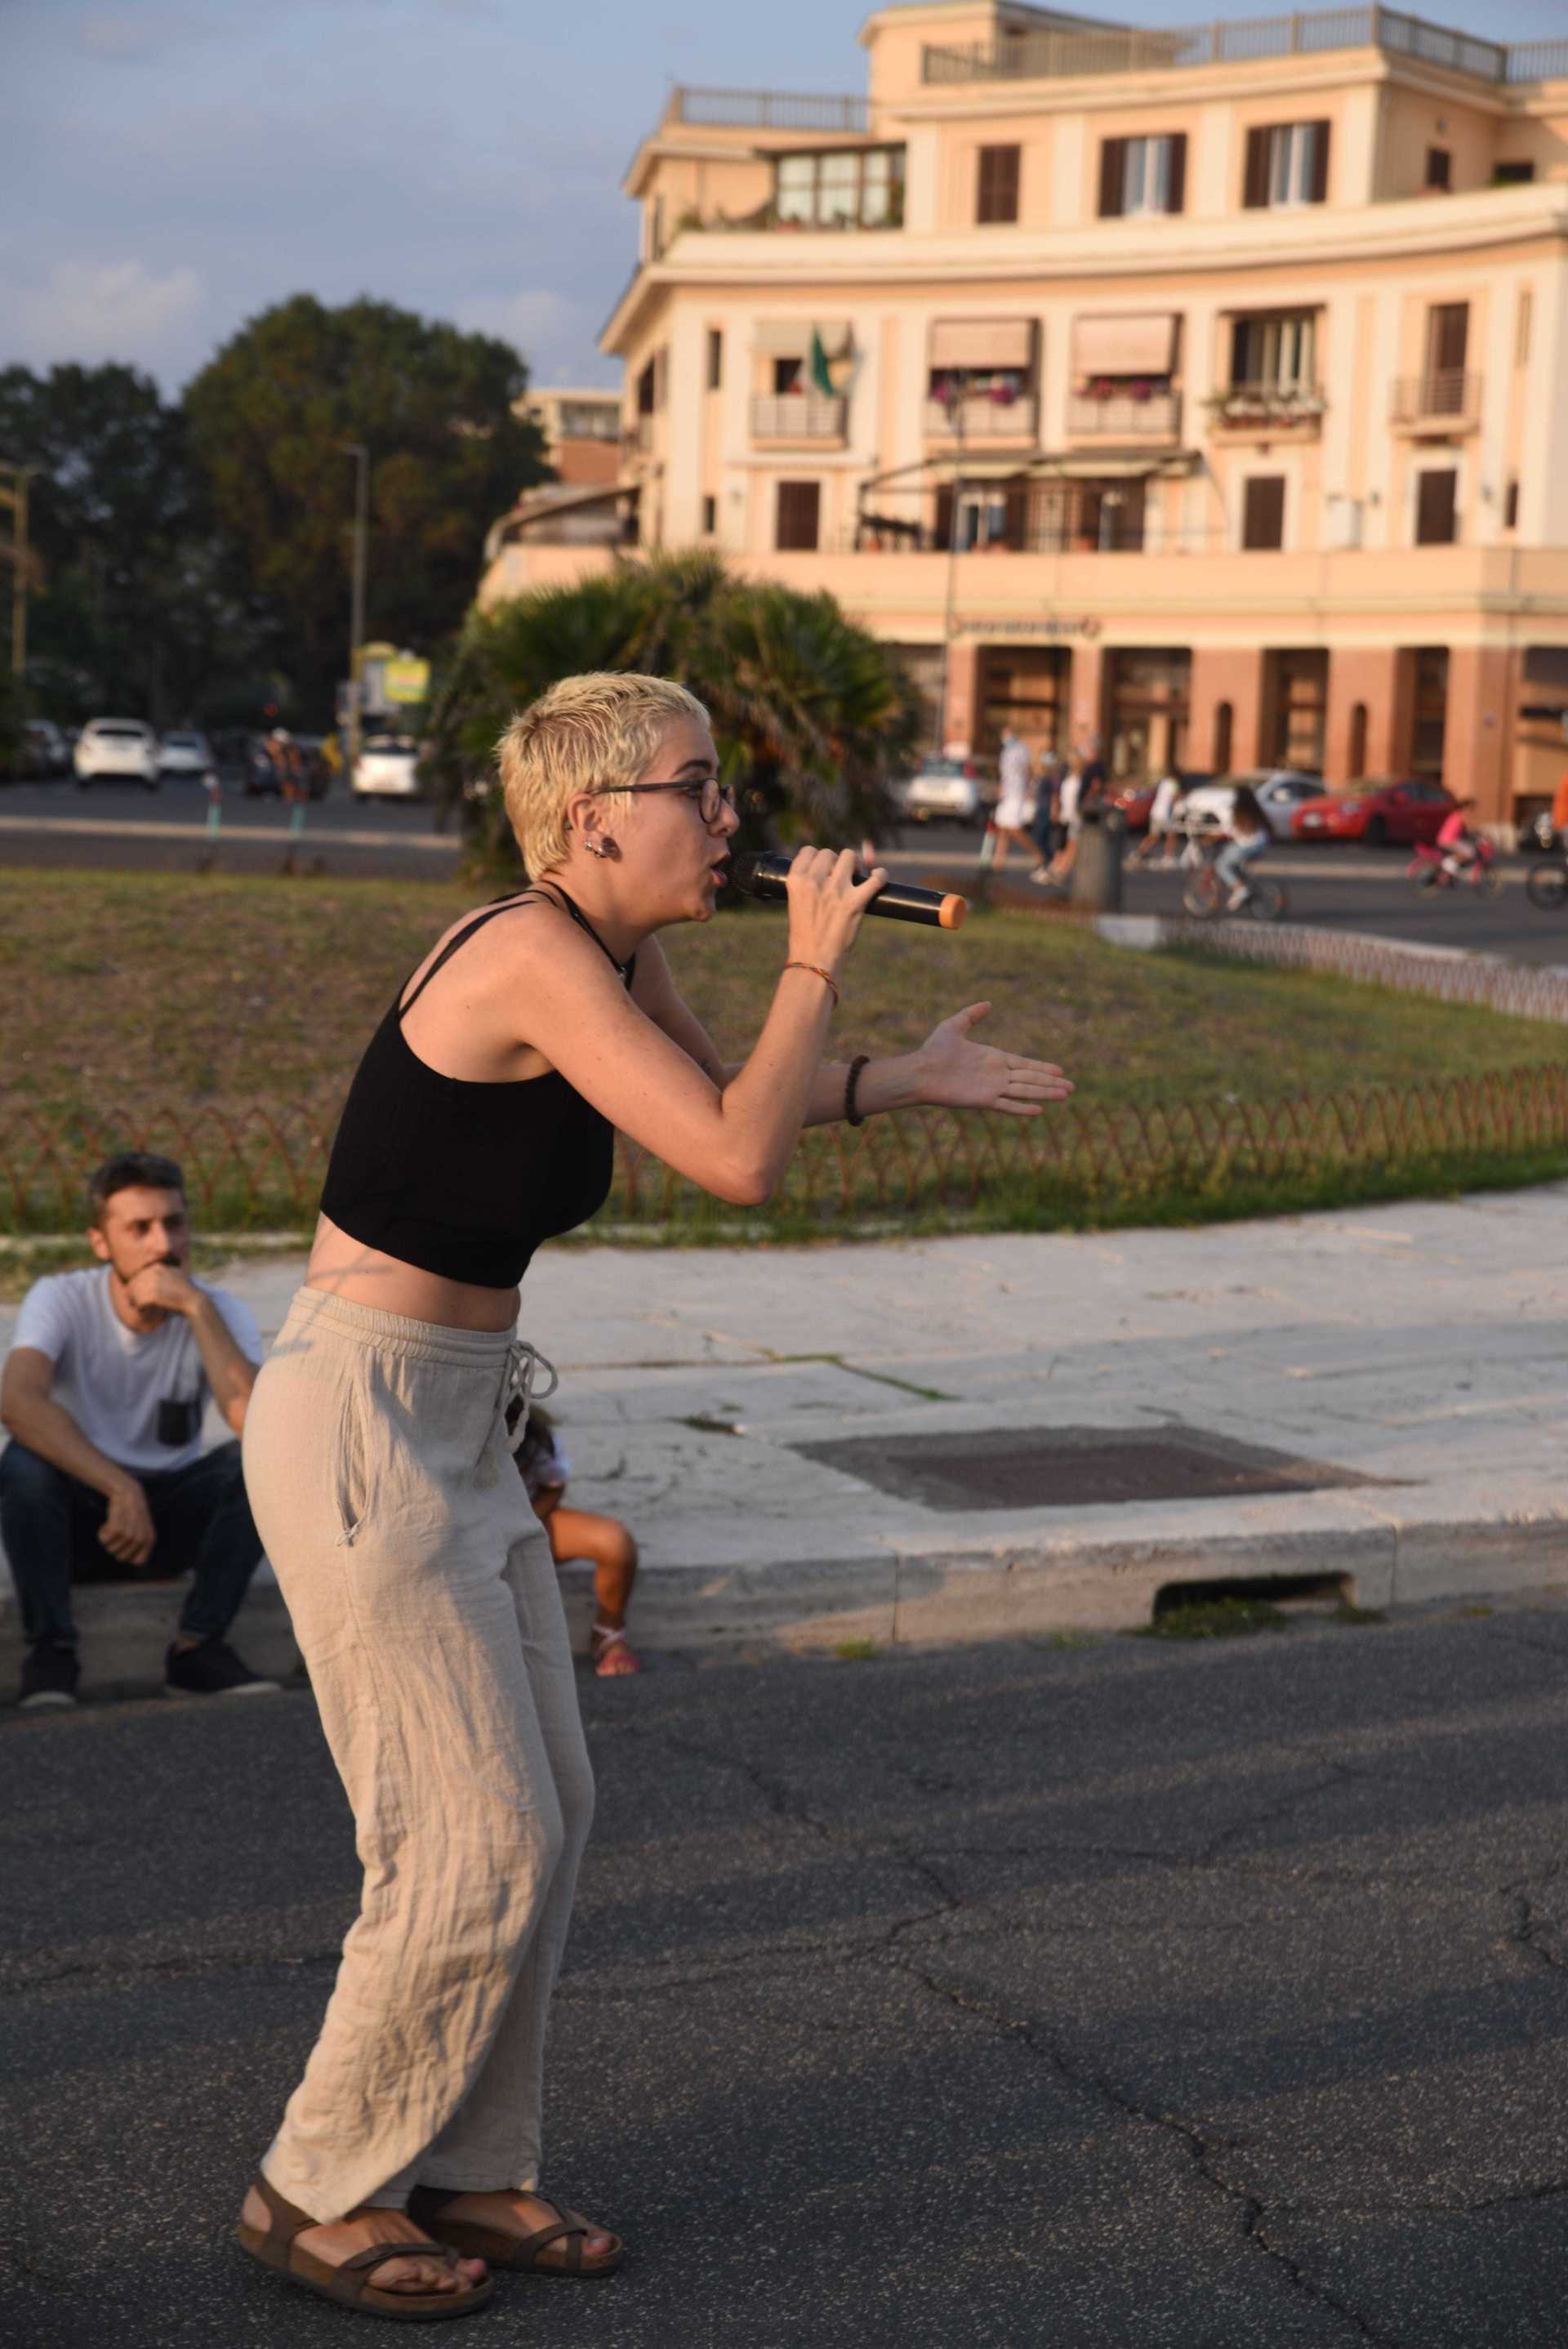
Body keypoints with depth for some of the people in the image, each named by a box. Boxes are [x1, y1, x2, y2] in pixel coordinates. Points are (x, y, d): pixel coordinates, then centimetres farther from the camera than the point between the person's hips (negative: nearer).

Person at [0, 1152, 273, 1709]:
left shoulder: (219, 1311, -11)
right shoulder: (61, 1299, -16)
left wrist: (198, 1308, -32)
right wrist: (119, 1488, -44)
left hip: (174, 1508, 2)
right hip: (79, 1506, -1)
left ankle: (196, 1647, -16)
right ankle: (50, 1648, -16)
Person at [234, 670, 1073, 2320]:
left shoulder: (615, 951, 8)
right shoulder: (535, 954, -20)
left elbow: (722, 1092, 26)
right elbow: (737, 1162, -25)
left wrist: (903, 1081, 13)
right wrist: (818, 959, -14)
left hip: (456, 1430, 9)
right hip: (362, 1430, -9)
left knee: (547, 1814, 13)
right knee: (476, 1842, -4)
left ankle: (462, 2171, 25)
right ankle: (319, 2193, 14)